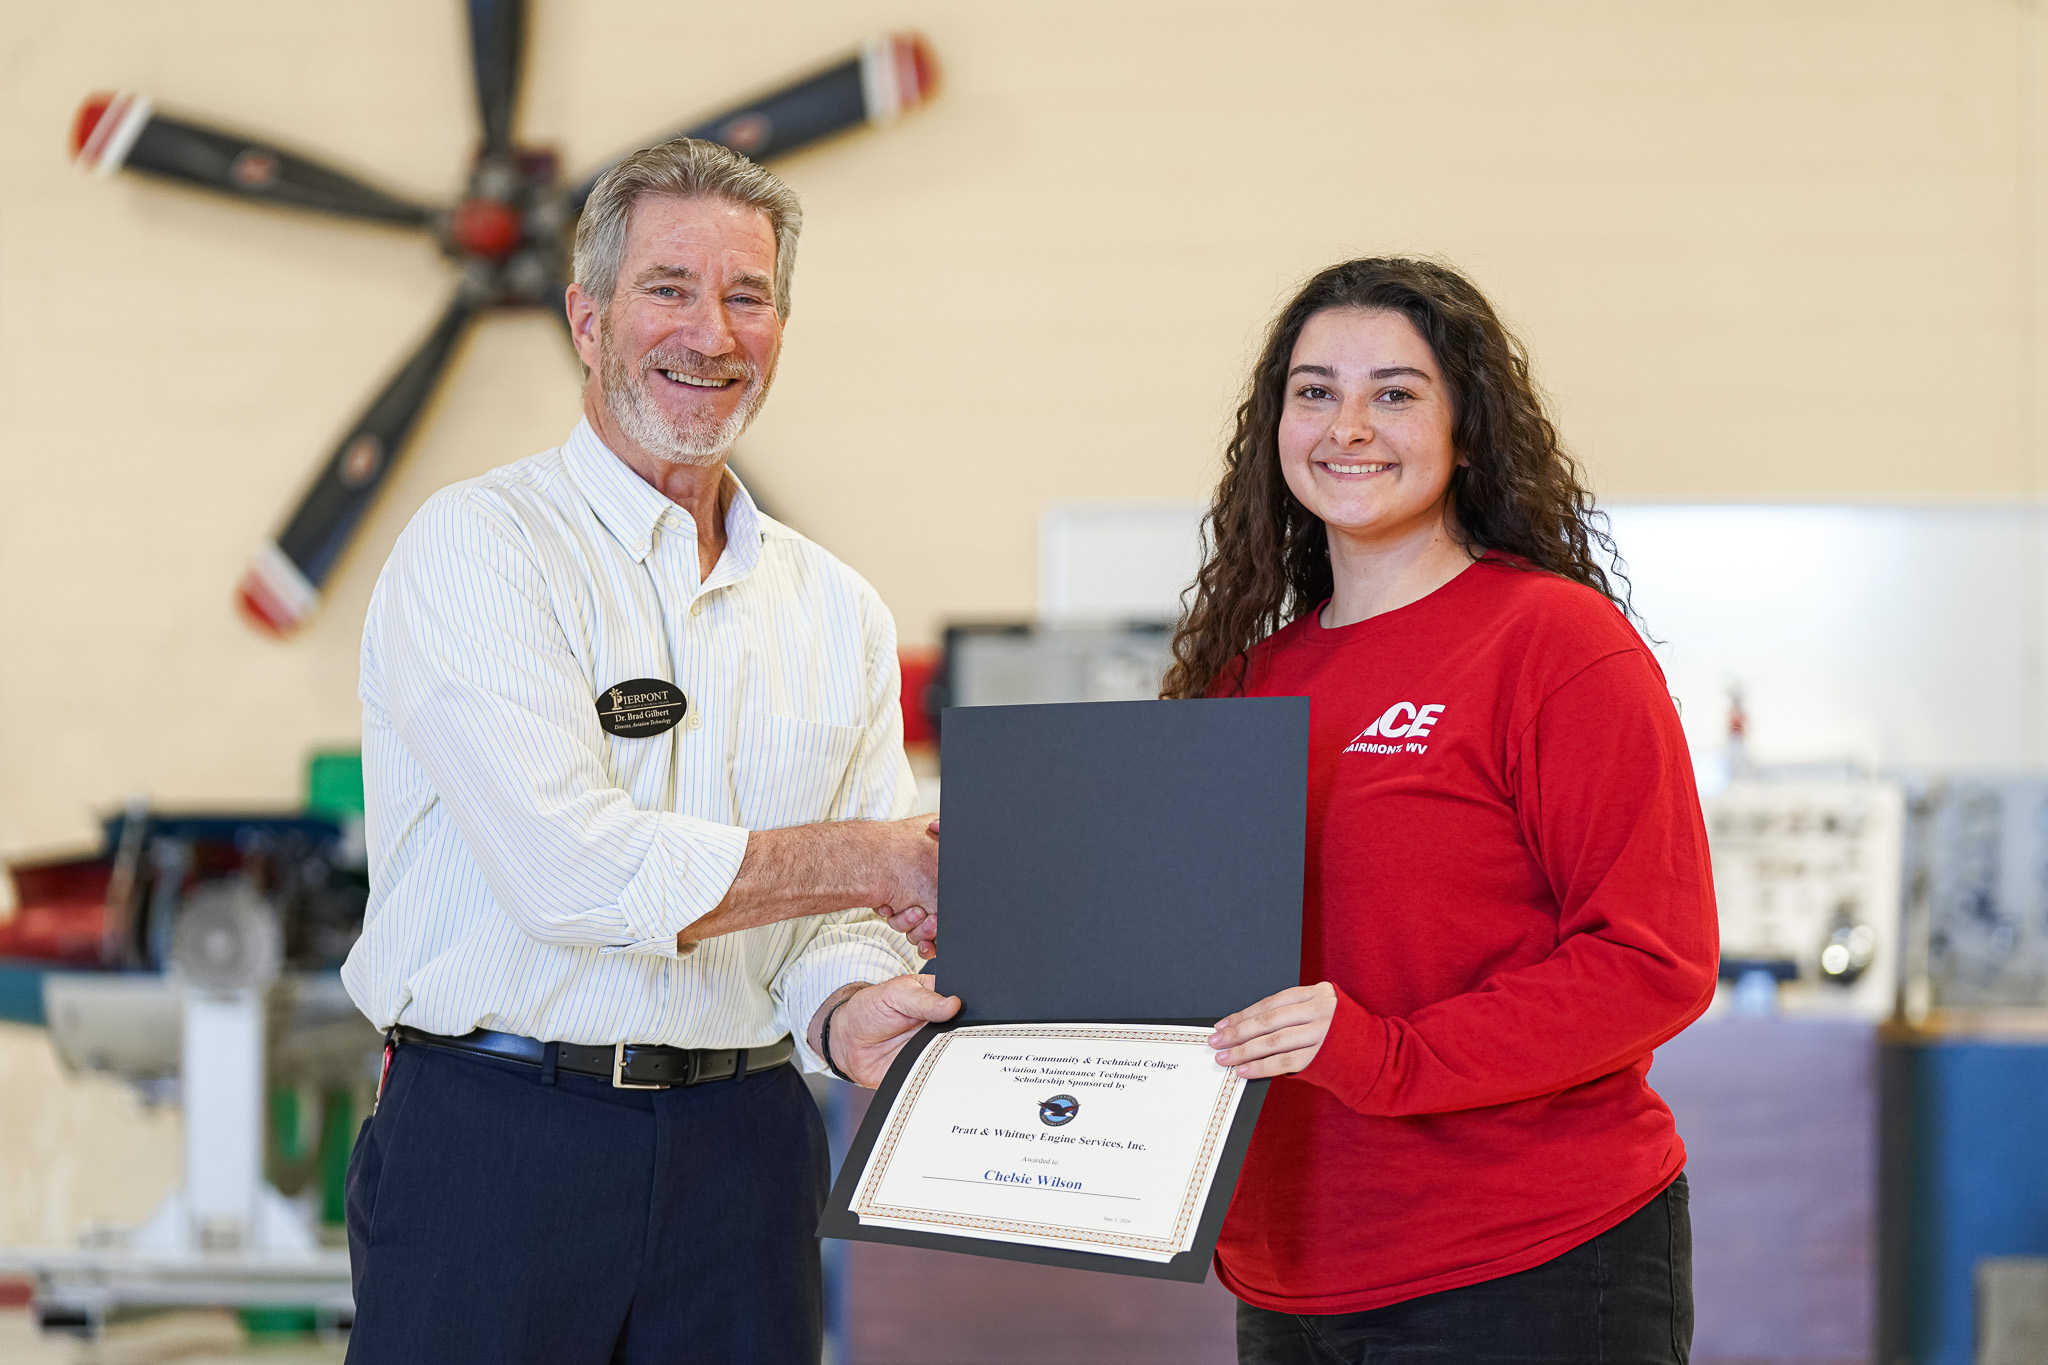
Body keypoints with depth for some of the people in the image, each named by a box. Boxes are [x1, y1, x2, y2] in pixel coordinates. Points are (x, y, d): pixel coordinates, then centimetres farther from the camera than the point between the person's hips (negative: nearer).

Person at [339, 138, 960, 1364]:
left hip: (741, 1149, 5)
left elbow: (848, 916, 9)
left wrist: (849, 1012, -15)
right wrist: (875, 859, -9)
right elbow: (573, 871, -18)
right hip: (495, 1140, -4)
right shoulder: (477, 549, -7)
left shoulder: (838, 611, 11)